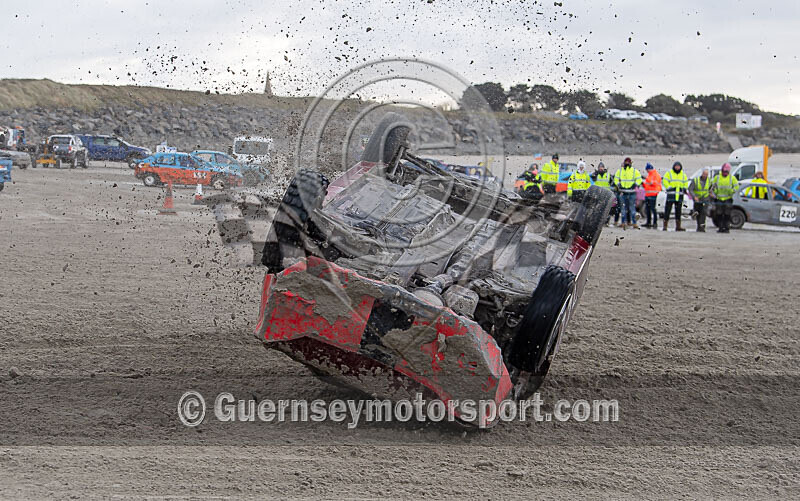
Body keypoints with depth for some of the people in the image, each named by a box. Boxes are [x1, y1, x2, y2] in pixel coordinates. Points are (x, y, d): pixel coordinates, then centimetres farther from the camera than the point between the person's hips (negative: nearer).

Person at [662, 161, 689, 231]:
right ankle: (665, 226, -5)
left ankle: (678, 226, 12)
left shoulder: (683, 174, 14)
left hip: (679, 195, 4)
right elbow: (665, 181, -4)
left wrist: (684, 188, 4)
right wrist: (669, 188, -14)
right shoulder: (669, 173, 2)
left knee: (678, 211, 7)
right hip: (671, 194, -4)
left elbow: (686, 182, 21)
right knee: (667, 210, -7)